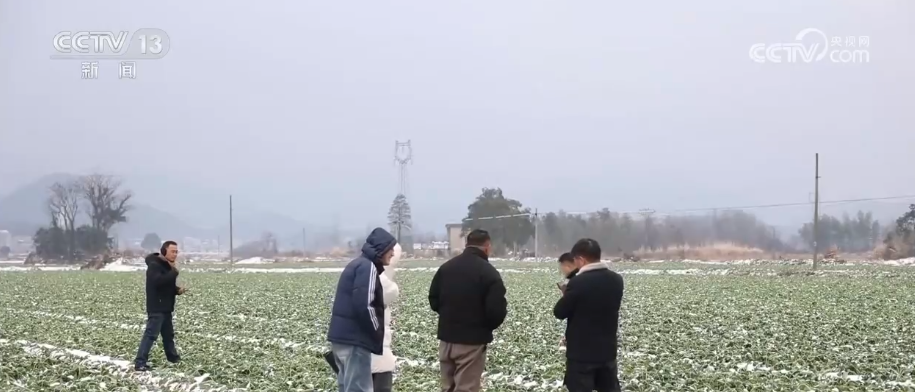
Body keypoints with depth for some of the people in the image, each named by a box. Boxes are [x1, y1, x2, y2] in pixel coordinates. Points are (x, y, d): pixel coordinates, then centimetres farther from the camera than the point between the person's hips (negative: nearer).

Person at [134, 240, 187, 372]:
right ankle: (140, 362, -17)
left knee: (168, 334, 21)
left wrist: (178, 290, 3)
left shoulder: (167, 266, 16)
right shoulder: (154, 265, -15)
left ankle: (173, 357, 35)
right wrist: (175, 271, -24)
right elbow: (159, 281, -32)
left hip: (166, 308, 10)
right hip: (156, 308, -10)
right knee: (151, 334, -14)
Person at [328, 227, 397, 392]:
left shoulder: (357, 264, 20)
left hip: (342, 336, 10)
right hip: (354, 339, -10)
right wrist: (378, 335, -9)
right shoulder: (368, 267, -12)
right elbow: (364, 306, -20)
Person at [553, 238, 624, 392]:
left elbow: (559, 313, -10)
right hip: (607, 350, 6)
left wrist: (567, 295, 8)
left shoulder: (578, 282, -18)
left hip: (581, 352, -6)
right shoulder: (616, 280, 1)